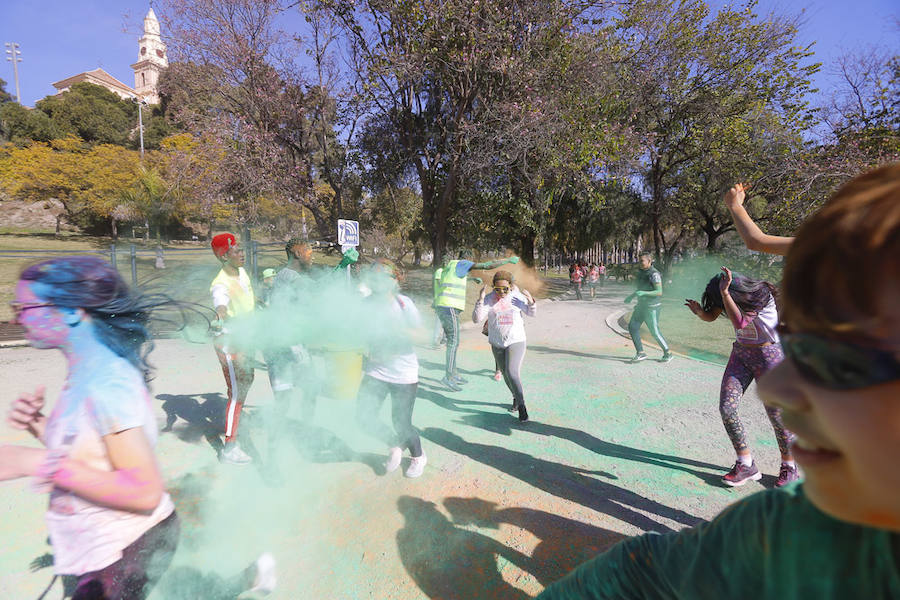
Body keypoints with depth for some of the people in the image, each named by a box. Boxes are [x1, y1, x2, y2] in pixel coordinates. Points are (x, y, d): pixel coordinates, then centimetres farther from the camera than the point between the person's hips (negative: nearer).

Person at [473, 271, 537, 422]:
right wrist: (480, 299, -26)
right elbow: (476, 319, -15)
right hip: (497, 344, 3)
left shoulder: (517, 296, -6)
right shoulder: (488, 299, -7)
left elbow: (532, 313, 6)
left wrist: (530, 300, -15)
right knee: (506, 374, 17)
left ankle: (521, 405, -2)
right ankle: (516, 397, 42)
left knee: (512, 373, -18)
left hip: (516, 341, -3)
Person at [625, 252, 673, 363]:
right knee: (632, 326, -3)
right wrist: (631, 296, 11)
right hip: (642, 305, 8)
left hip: (651, 307, -8)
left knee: (655, 332, 0)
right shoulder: (641, 272, 8)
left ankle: (667, 353, 19)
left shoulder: (654, 274, -18)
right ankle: (640, 353, 1)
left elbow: (659, 292, -23)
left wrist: (644, 293, -34)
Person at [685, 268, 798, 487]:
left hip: (767, 354, -5)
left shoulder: (761, 294, -22)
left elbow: (740, 322, -34)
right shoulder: (728, 293, -4)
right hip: (740, 353, 6)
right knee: (726, 408, -5)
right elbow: (711, 316, 4)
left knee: (776, 414, 0)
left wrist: (724, 293, -41)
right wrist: (699, 311, -18)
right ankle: (746, 464, 9)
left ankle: (789, 467, 24)